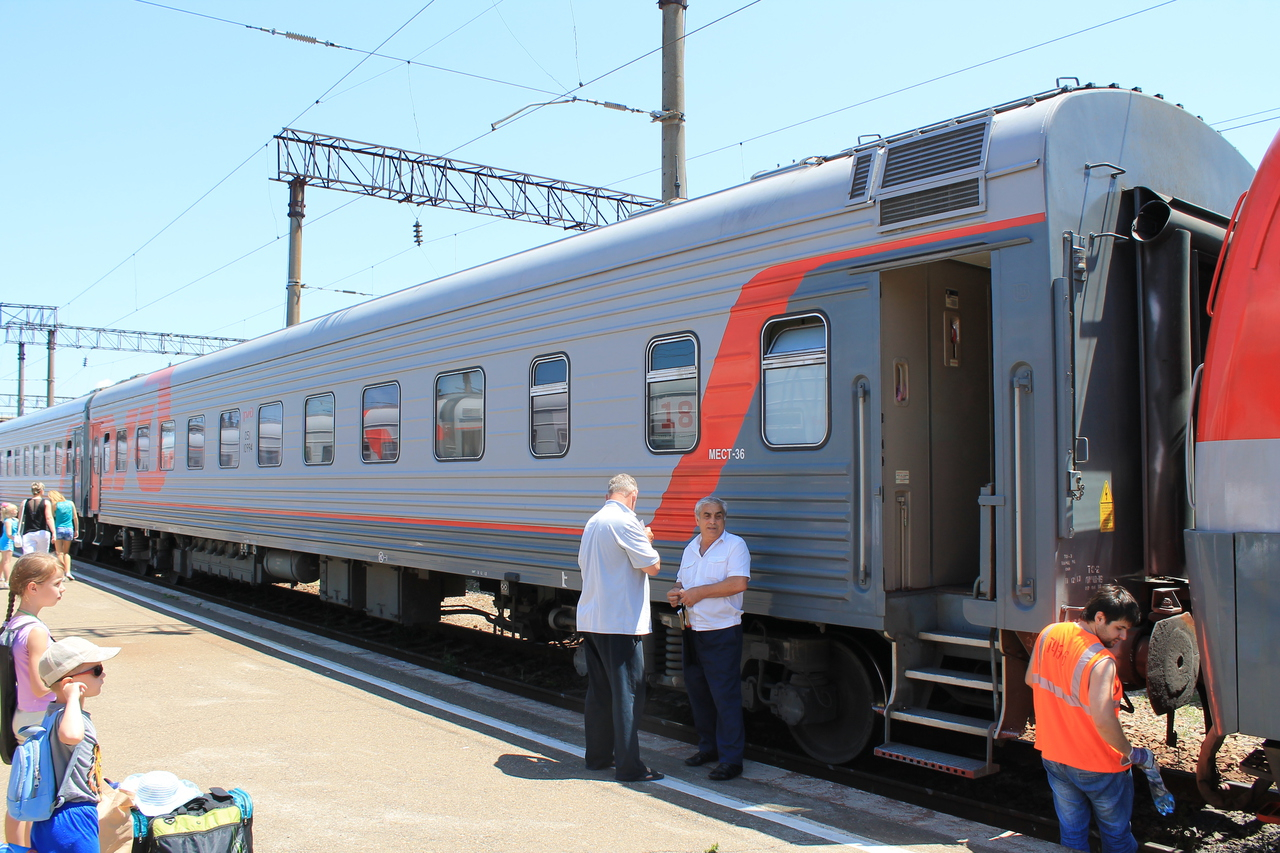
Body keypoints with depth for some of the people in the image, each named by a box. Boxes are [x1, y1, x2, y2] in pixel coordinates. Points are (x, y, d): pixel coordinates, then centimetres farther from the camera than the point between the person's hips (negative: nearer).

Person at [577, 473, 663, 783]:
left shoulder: (593, 522, 13)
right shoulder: (625, 521, -14)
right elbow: (652, 565, -14)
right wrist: (647, 540, 5)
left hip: (591, 618, 9)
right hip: (620, 621, -9)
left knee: (598, 690, 15)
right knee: (627, 692, -4)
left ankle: (598, 755, 23)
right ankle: (628, 766, -2)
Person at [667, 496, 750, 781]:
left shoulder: (734, 545, -7)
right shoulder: (690, 549, 15)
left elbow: (739, 583, -19)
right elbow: (682, 582, 25)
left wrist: (698, 592, -17)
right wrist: (675, 594, 1)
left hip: (722, 632, -7)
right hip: (693, 630, 7)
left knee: (725, 696, -5)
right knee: (697, 691, 14)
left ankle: (731, 758, 2)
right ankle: (708, 747, 28)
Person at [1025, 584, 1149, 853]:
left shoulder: (1048, 634, -6)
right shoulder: (1100, 661, -29)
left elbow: (1030, 679, 9)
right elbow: (1103, 721, -36)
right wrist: (1132, 753, -21)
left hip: (1053, 756, 6)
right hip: (1096, 766, -6)